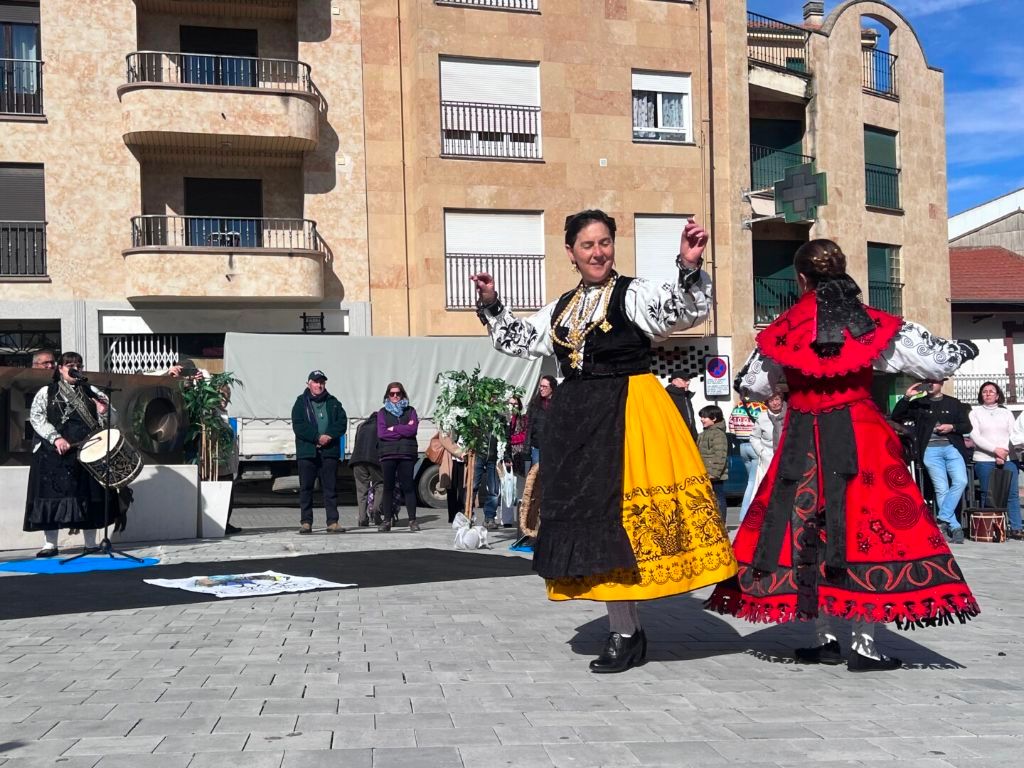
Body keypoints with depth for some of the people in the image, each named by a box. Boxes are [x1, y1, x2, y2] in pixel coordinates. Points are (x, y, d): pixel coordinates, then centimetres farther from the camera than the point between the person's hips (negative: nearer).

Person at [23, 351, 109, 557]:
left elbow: (107, 421, 15)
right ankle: (50, 544, 4)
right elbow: (36, 417, -4)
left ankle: (91, 543, 10)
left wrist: (103, 412, -8)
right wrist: (56, 438, -16)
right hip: (54, 454, -2)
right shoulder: (46, 392, 8)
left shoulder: (92, 392, 15)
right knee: (52, 494, -3)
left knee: (87, 494, 2)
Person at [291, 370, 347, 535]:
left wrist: (329, 436, -13)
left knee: (331, 487, 2)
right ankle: (305, 522, 7)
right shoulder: (301, 402, 6)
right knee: (306, 488, 1)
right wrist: (317, 437, -15)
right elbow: (298, 426, -6)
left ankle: (333, 522, 4)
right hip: (307, 451, -2)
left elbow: (342, 422, 4)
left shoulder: (333, 402, 13)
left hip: (330, 451, 2)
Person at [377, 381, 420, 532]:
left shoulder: (410, 411, 13)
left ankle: (412, 520, 0)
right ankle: (387, 520, 4)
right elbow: (381, 433, -3)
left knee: (408, 486, -3)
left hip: (406, 453, 0)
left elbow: (413, 430, -5)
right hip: (387, 454, 1)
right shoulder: (382, 412, 13)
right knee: (388, 487, 0)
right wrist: (403, 430, -4)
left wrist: (393, 429, -4)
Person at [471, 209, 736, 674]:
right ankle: (625, 630, 17)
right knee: (590, 518, 7)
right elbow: (518, 341, 29)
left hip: (627, 416, -7)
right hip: (576, 422, 7)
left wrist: (689, 267, -35)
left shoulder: (632, 294, -3)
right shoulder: (562, 308, 16)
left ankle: (625, 634, 3)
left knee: (616, 518, -7)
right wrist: (491, 305, 19)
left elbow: (685, 310, -19)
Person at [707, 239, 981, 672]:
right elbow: (935, 362, 2)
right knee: (865, 528, 4)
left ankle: (825, 639, 15)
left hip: (803, 444, 1)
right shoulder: (874, 325, -1)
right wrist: (961, 351, 24)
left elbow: (752, 386, 8)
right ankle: (864, 644, 6)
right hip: (862, 438, 0)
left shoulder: (784, 331, -1)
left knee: (807, 530, 10)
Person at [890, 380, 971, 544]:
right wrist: (907, 397, -3)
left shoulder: (954, 404, 17)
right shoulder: (918, 404, 14)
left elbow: (967, 426, 14)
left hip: (952, 447, 1)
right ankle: (955, 528, -8)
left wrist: (952, 427, -5)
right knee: (941, 488, -8)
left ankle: (942, 520, -16)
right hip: (930, 450, -1)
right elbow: (896, 417, 7)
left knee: (961, 481, -20)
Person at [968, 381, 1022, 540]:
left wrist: (1003, 454, -8)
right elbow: (975, 437, -2)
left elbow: (1012, 435, 7)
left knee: (1013, 494, -5)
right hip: (984, 460, -2)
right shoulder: (975, 412, 9)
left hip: (1007, 459, 2)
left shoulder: (1006, 413, 17)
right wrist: (995, 450, -13)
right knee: (988, 496, -3)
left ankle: (1015, 528, -4)